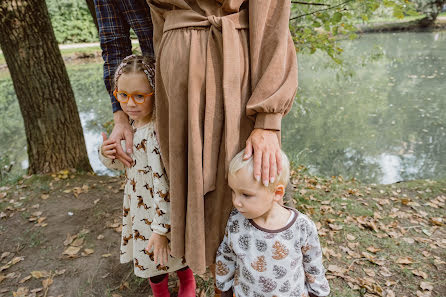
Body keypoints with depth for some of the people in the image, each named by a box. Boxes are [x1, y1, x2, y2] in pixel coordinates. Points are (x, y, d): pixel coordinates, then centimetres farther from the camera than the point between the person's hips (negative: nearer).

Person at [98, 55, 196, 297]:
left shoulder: (157, 132, -29)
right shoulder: (130, 125, -2)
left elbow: (164, 184, -30)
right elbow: (123, 163, 10)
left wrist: (161, 229, -25)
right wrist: (107, 154, -12)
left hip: (158, 211, -7)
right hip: (138, 207, 7)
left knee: (156, 256, 18)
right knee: (148, 257, 24)